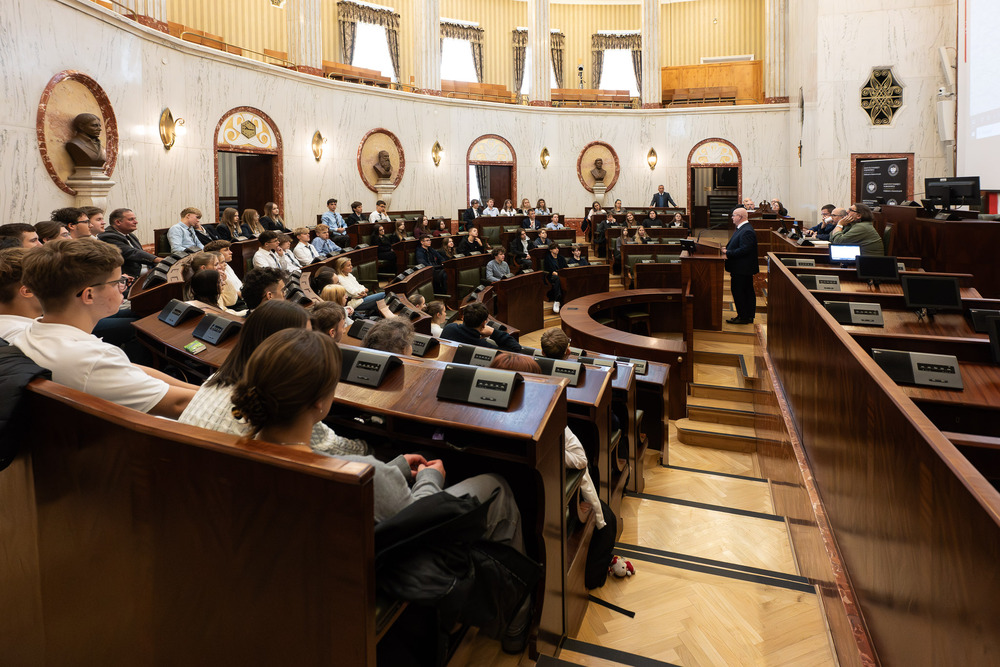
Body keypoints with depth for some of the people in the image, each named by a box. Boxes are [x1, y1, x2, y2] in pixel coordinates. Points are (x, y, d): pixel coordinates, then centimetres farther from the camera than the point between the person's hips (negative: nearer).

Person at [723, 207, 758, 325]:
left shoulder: (747, 231, -21)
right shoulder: (741, 228, 13)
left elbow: (744, 250, -26)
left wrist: (728, 253, -21)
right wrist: (727, 248, 5)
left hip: (742, 268, -11)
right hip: (744, 268, 11)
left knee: (738, 291, -4)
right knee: (748, 291, 14)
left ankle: (743, 317, 3)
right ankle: (749, 317, 22)